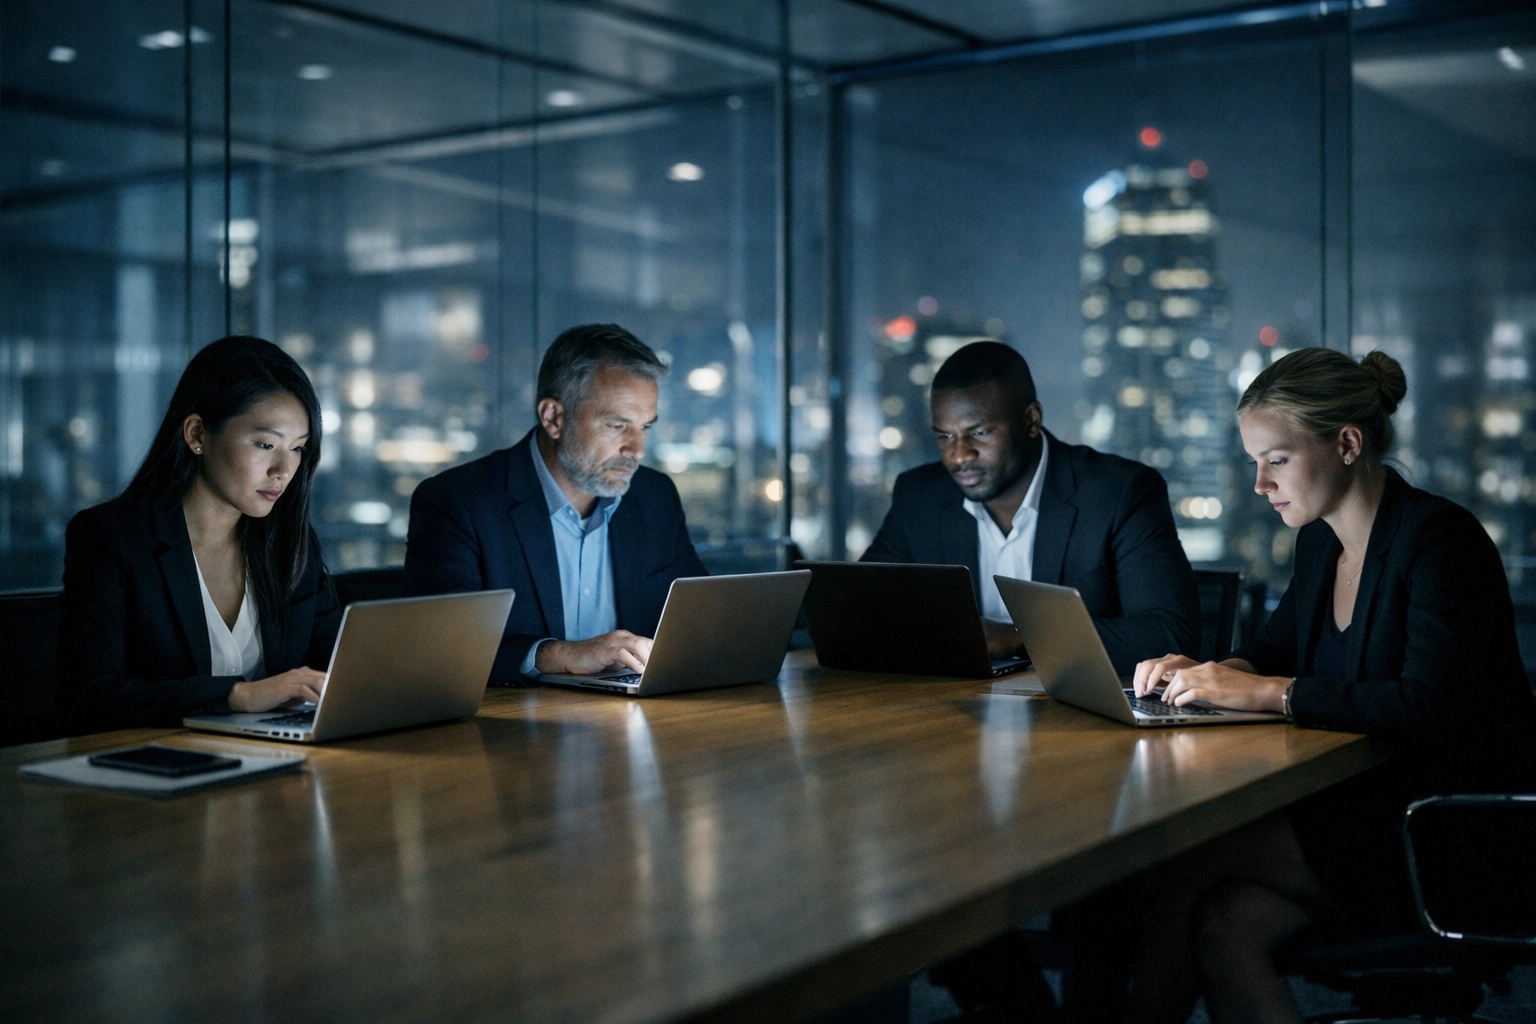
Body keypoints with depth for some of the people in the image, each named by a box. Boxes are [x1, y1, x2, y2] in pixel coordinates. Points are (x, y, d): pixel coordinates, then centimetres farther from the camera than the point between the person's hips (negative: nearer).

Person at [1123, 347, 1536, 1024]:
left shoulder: (1440, 538, -17)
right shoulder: (1320, 539, 8)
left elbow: (1431, 708, -28)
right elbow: (1280, 643, 24)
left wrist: (1264, 691, -26)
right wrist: (1211, 671, 1)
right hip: (1355, 810, 7)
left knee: (1183, 860, -19)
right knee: (1226, 928, -20)